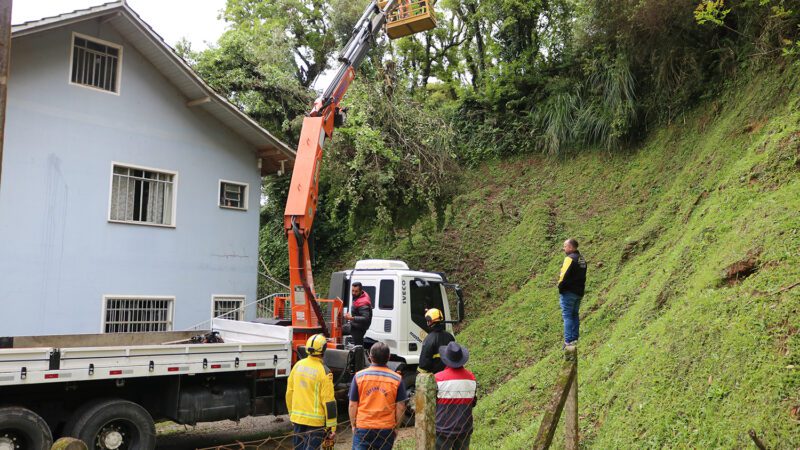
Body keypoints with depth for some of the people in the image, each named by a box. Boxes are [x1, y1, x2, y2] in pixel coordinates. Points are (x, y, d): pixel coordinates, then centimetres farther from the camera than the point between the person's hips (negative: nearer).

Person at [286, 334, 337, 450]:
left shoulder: (298, 365, 2)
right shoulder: (324, 371, -16)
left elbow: (289, 393, 10)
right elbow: (328, 401, -15)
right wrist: (332, 426, -9)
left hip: (297, 418, 6)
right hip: (315, 421, -6)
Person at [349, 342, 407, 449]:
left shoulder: (359, 376, -4)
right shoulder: (397, 379, -3)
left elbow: (353, 405, -1)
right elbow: (400, 407, -1)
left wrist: (353, 425, 10)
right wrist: (396, 426, 12)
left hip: (363, 428, -1)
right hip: (387, 429, 1)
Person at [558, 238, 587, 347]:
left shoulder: (570, 258, -15)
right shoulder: (582, 259, 13)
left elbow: (564, 276, -20)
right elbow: (582, 277, 15)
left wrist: (560, 289, -9)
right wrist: (581, 290, 16)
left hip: (568, 292, -8)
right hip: (579, 292, 8)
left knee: (567, 316, -4)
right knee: (575, 315, 15)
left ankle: (568, 340, -6)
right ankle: (575, 338, 16)